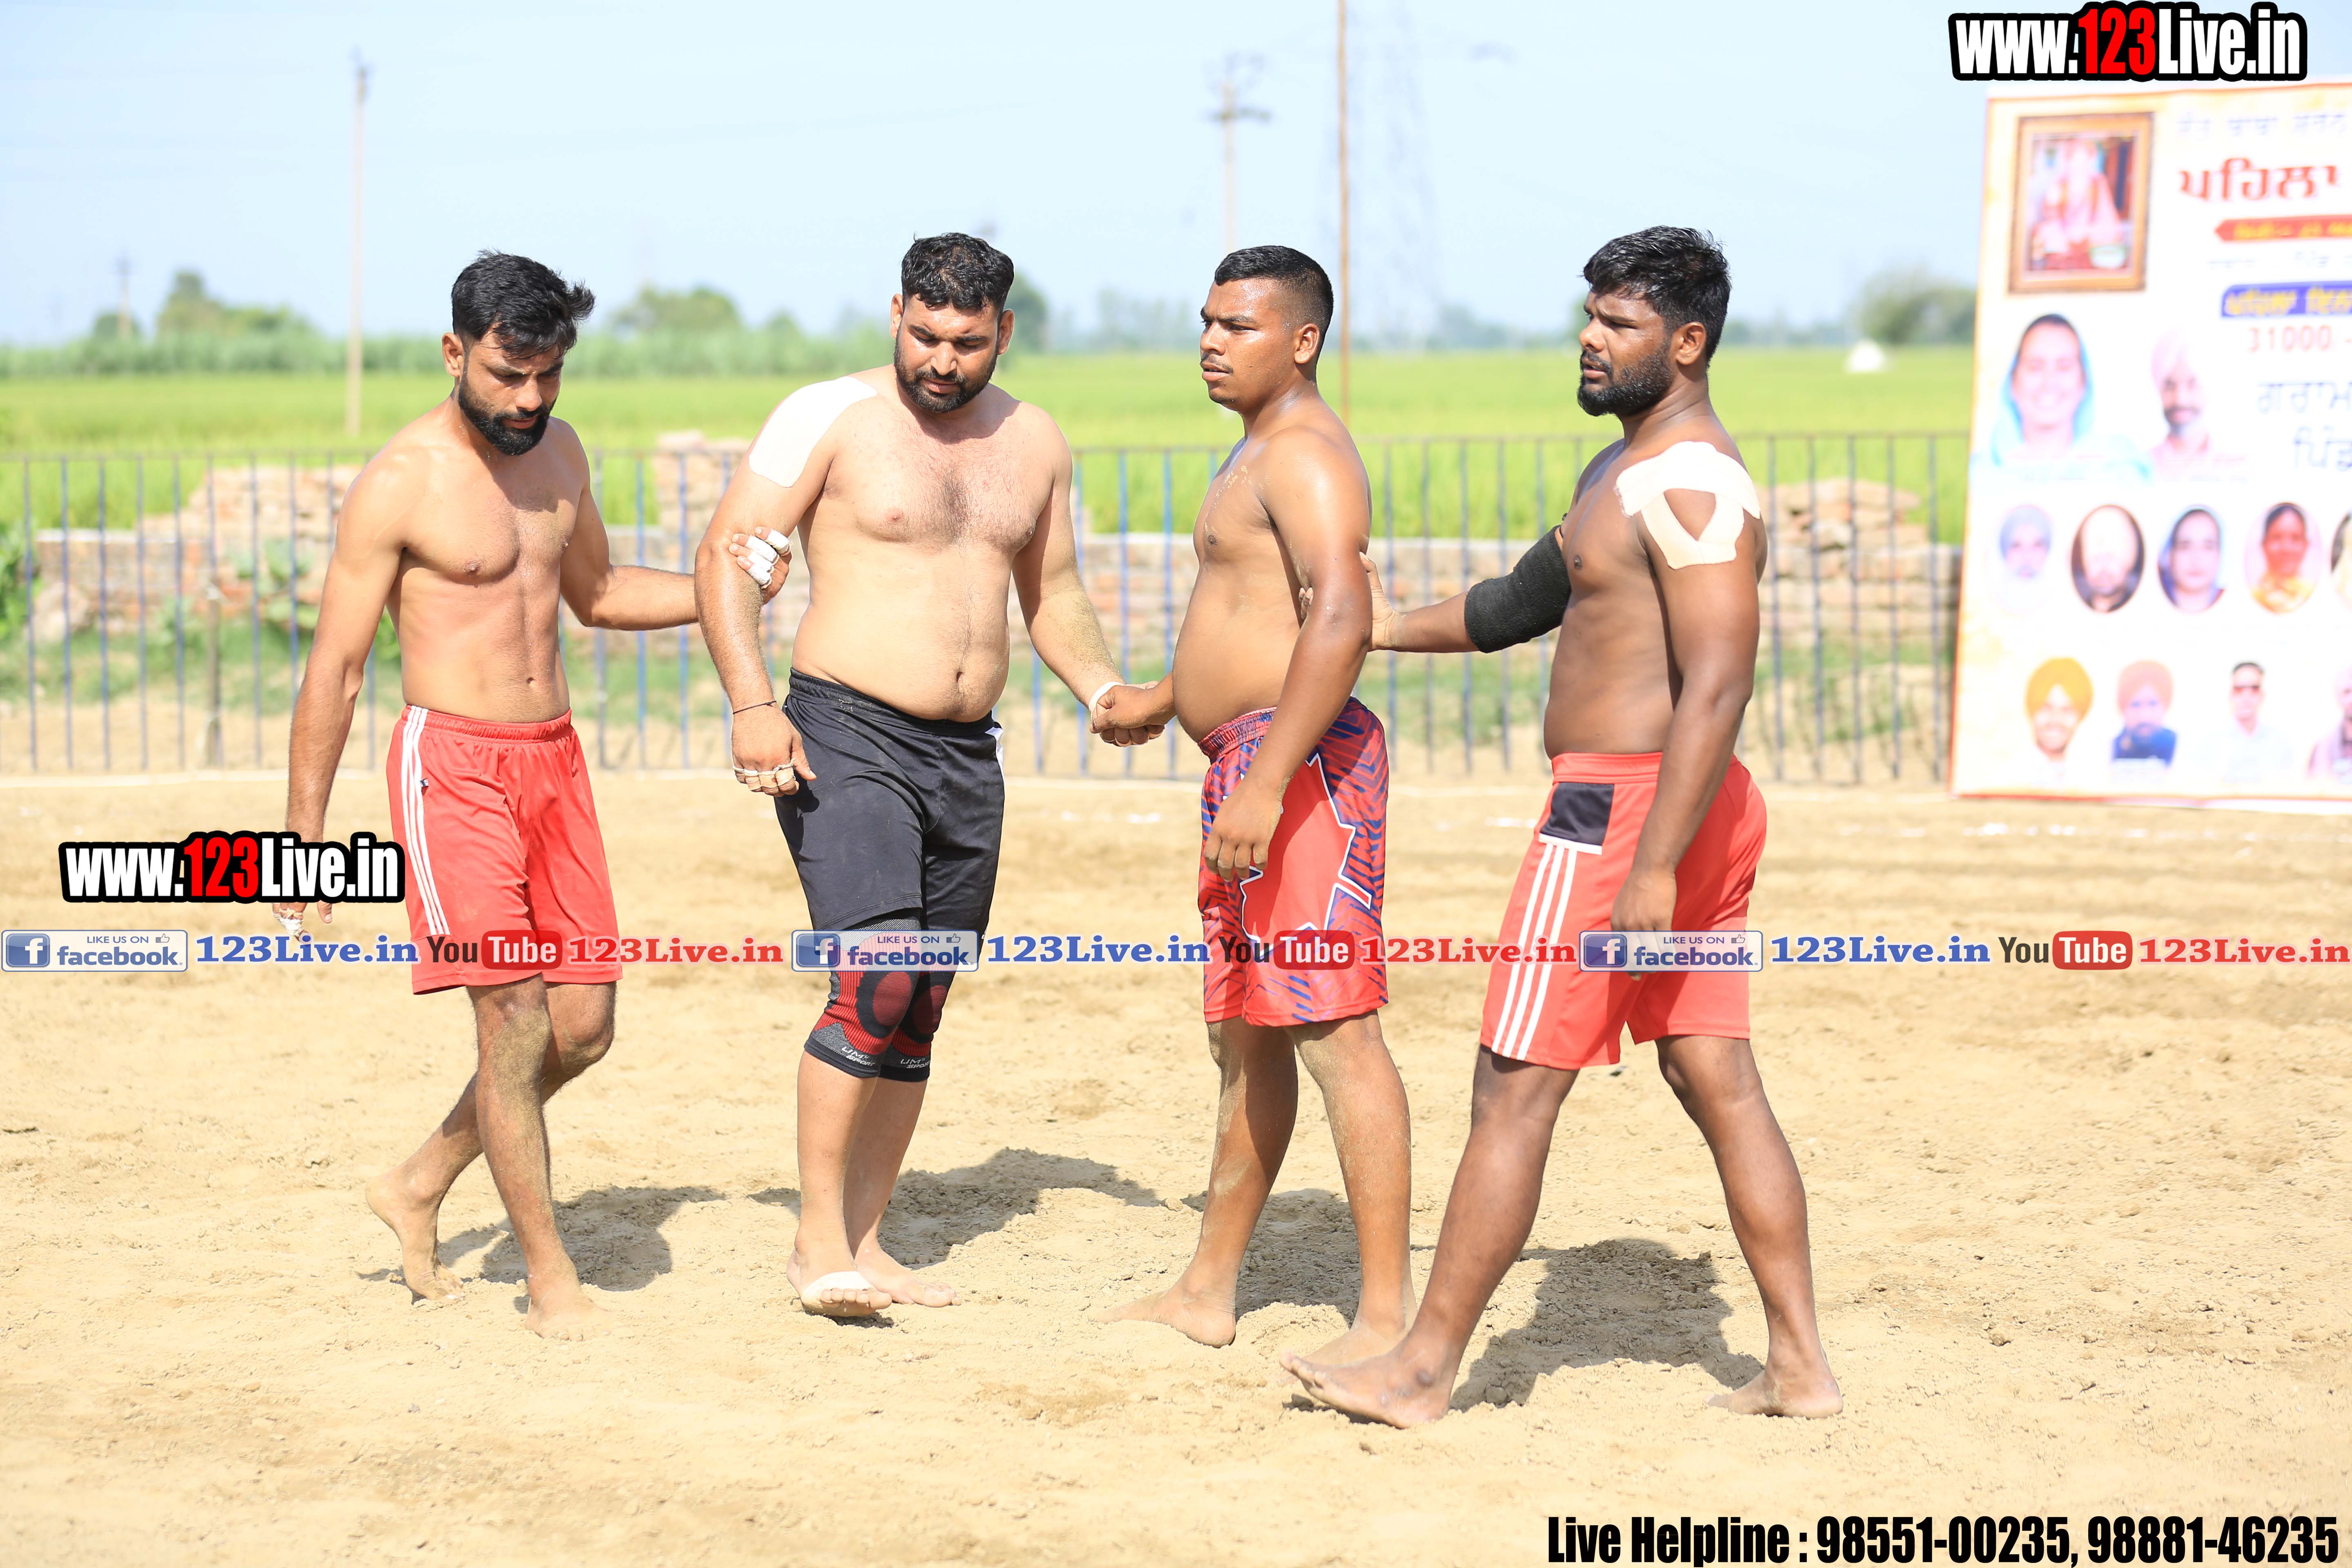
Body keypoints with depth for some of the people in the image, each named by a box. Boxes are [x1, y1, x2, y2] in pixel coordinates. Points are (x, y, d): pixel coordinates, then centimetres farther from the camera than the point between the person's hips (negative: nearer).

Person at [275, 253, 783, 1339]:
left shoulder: (559, 453, 9)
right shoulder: (399, 484, -11)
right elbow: (335, 667, -7)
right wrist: (302, 838, -8)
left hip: (554, 757, 7)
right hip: (454, 760, -7)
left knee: (584, 1024, 5)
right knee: (515, 1020, -11)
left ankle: (419, 1188, 25)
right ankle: (550, 1275, 0)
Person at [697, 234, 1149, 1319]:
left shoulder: (1032, 444, 12)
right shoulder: (829, 418, -4)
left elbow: (1052, 595, 24)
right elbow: (726, 555, -6)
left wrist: (1103, 690, 5)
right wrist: (753, 705, -17)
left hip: (968, 760, 6)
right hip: (844, 740, -6)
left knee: (920, 1011, 7)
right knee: (877, 981, -19)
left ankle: (865, 1241, 16)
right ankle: (818, 1238, -11)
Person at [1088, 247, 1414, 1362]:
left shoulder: (1302, 450, -12)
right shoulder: (1263, 450, 22)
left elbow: (1340, 618, -26)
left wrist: (1266, 782, -32)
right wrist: (1172, 697, 44)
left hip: (1299, 761, -11)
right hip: (1252, 759, 11)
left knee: (1333, 1032, -13)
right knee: (1244, 1036, 16)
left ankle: (1388, 1315, -14)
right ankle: (1207, 1292, 25)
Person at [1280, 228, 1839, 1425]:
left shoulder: (1693, 485, -16)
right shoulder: (1622, 471, 17)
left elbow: (1717, 684, -23)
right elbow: (1530, 599, 32)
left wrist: (1651, 869, -28)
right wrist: (1391, 629, 37)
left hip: (1625, 810, -10)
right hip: (1686, 816, 10)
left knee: (1513, 1090, -4)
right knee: (1719, 1083, 10)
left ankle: (1425, 1370, 2)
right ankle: (1800, 1366, 11)